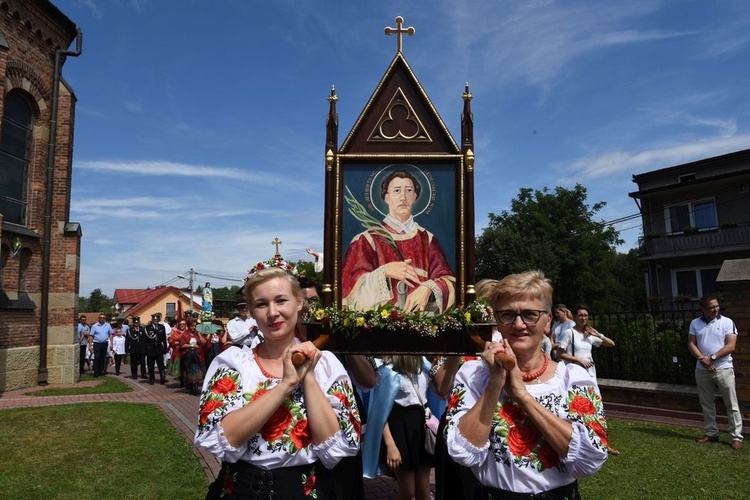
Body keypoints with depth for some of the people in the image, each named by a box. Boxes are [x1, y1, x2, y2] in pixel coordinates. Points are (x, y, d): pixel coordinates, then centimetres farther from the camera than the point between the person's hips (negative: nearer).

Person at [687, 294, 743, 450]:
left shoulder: (727, 322, -6)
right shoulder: (695, 323, 4)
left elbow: (731, 346, -12)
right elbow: (691, 344, 2)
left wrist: (712, 358, -16)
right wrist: (702, 359, -14)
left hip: (723, 369, -3)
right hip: (702, 370, 3)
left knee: (731, 404, 2)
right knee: (706, 404, 12)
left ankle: (736, 437, 11)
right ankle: (711, 433, 23)